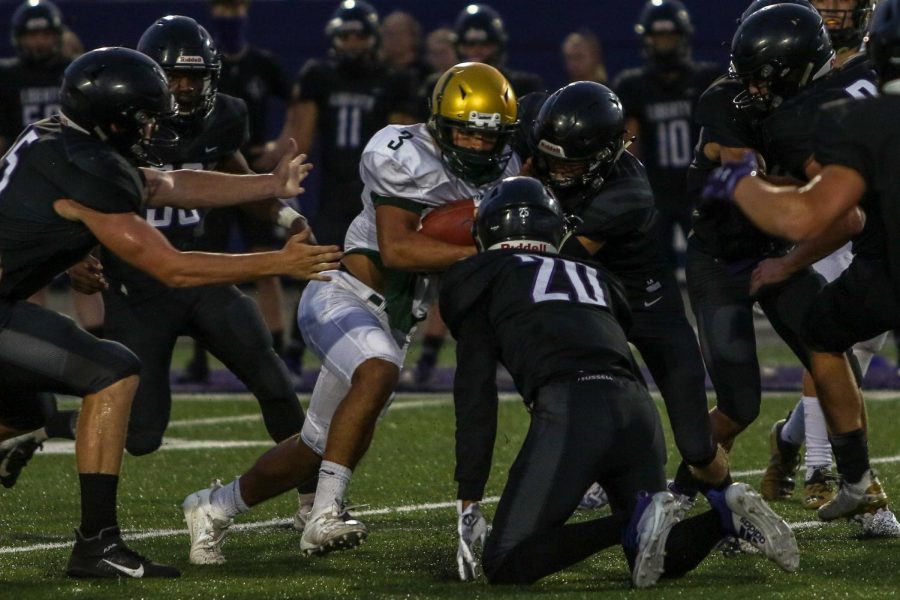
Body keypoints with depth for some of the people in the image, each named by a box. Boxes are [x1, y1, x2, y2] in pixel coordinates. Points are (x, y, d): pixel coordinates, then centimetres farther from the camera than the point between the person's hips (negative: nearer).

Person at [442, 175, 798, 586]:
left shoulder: (480, 279, 18)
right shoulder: (592, 276, 33)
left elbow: (476, 395, 9)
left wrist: (468, 500, 7)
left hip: (568, 406, -6)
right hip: (637, 409, 6)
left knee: (506, 565, -6)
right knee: (660, 561, 19)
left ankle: (634, 523, -22)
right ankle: (726, 515, -9)